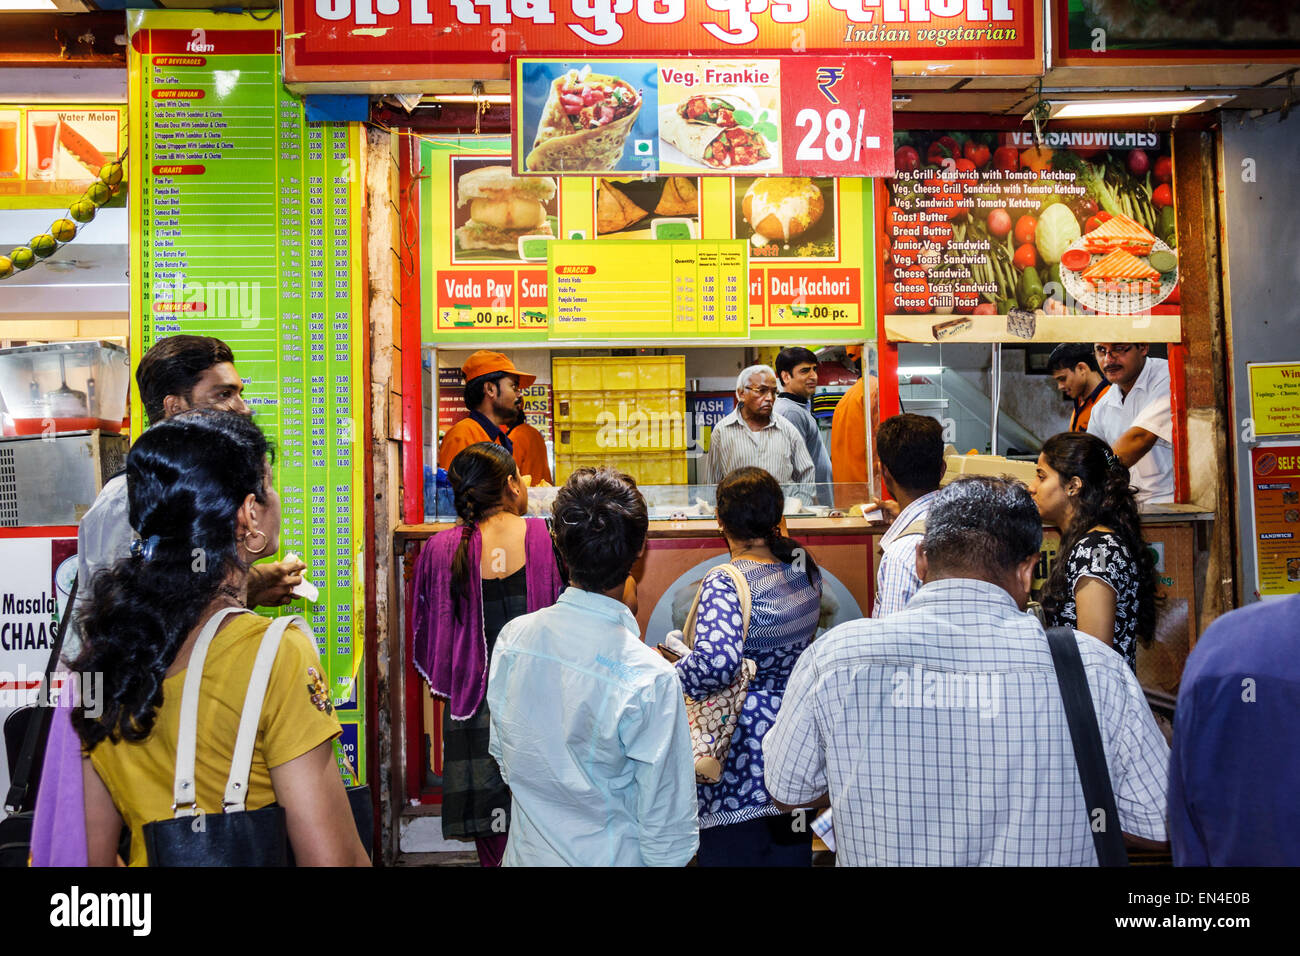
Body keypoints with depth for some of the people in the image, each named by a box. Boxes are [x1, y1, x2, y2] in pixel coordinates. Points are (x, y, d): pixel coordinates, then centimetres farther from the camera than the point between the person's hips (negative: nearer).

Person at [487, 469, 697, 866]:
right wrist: (669, 857, -1)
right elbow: (666, 826, -19)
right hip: (607, 856, -4)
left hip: (527, 851, 4)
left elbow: (502, 753, 3)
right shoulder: (651, 679, -28)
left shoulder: (512, 638, -14)